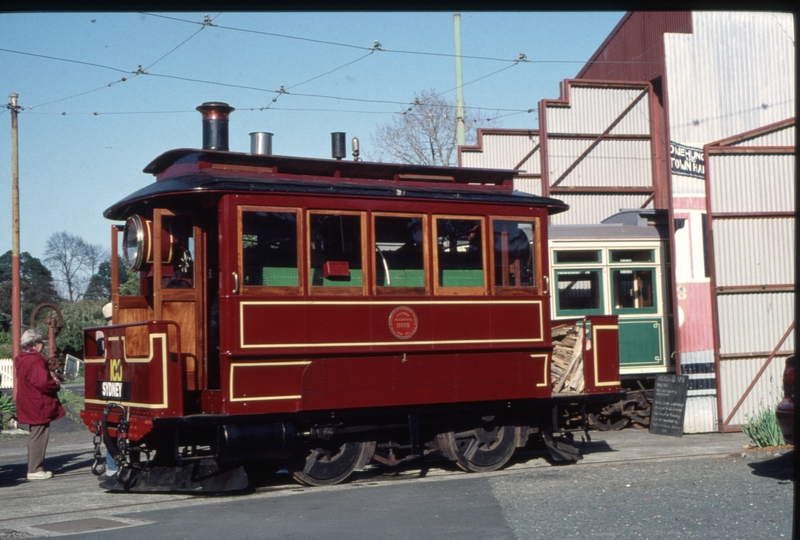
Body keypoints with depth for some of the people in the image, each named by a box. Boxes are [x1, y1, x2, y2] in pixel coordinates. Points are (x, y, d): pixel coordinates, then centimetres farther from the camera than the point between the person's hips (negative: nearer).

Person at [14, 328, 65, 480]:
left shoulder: (22, 359, 13)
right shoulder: (35, 361, -21)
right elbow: (43, 383, -29)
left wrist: (49, 375, 8)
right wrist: (56, 383, -10)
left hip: (30, 405, 11)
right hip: (38, 406, -11)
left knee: (36, 436, 18)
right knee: (38, 437, -4)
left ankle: (35, 467, 24)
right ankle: (35, 470, 0)